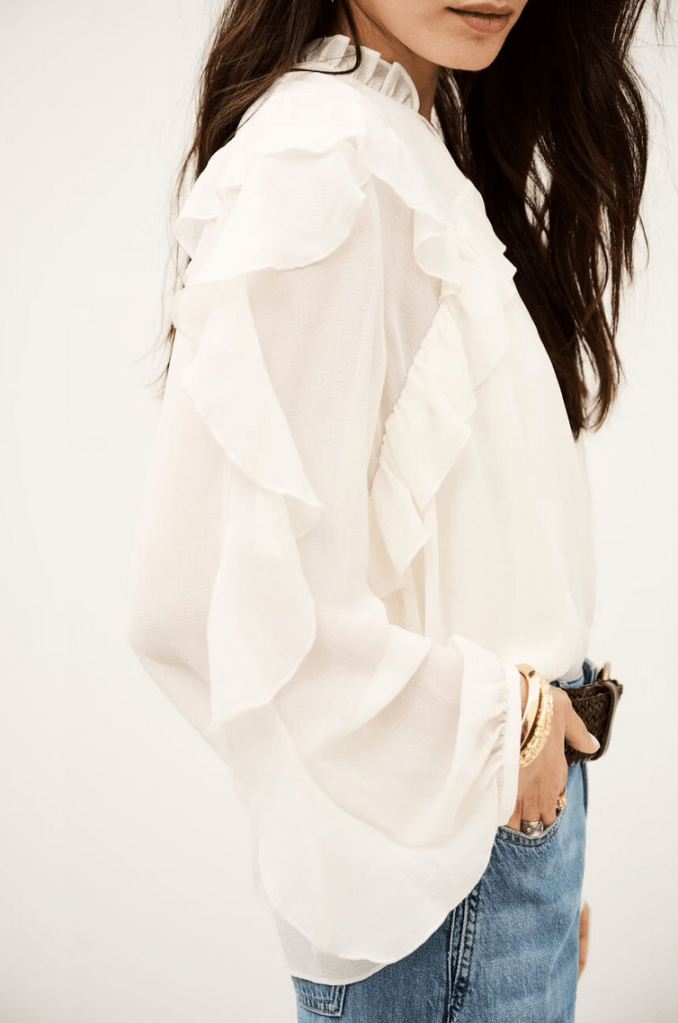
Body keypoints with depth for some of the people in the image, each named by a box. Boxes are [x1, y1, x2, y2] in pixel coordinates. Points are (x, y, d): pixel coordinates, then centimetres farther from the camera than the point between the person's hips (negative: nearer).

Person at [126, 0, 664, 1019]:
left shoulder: (424, 135, 8)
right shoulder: (317, 160, -20)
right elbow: (204, 598, -28)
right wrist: (496, 718, -14)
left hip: (519, 795, 8)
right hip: (442, 856, -8)